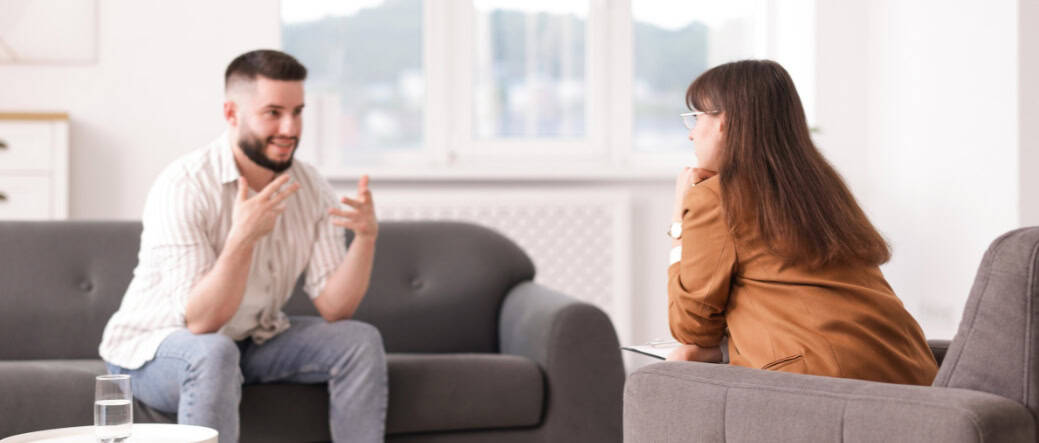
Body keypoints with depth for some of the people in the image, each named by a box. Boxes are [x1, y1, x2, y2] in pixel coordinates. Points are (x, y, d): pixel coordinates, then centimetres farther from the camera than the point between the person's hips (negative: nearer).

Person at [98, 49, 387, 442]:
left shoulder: (311, 189, -7)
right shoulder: (183, 186, -25)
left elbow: (332, 308, -12)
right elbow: (200, 322, -30)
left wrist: (366, 236, -28)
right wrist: (243, 237, -44)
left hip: (252, 341, 6)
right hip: (151, 350, -6)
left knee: (360, 342, -11)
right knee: (214, 353, -38)